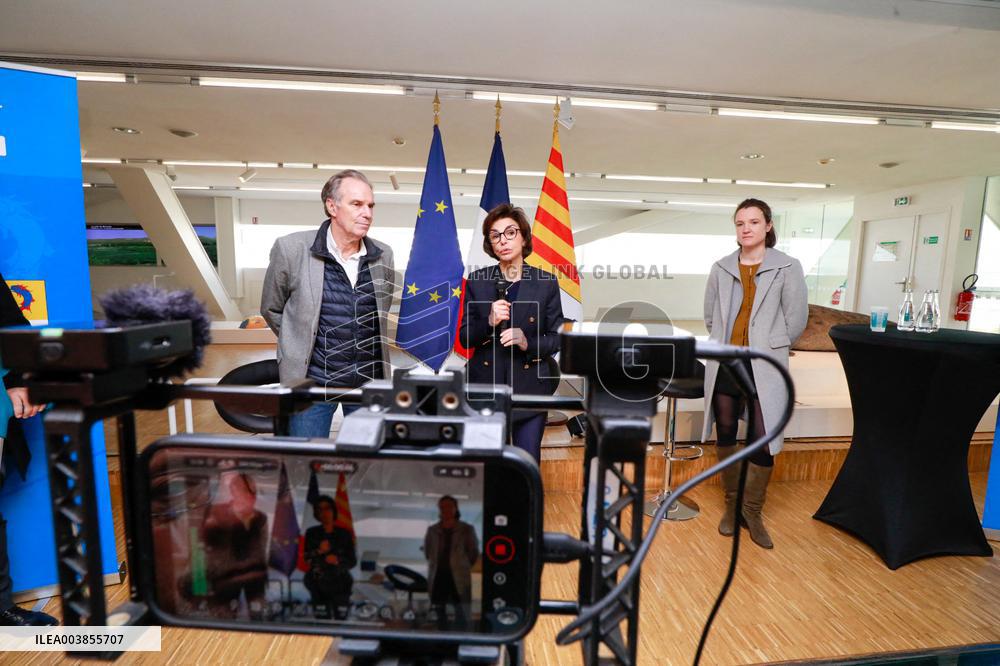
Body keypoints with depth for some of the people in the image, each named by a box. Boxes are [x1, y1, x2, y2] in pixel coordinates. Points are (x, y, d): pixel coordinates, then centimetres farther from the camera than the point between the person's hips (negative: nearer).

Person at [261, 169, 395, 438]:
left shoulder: (383, 255, -1)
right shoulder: (291, 248, -10)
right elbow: (271, 309, 5)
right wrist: (300, 345, 8)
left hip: (370, 380, 3)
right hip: (312, 381, -3)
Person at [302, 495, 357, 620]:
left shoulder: (344, 534, 2)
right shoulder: (312, 533, 4)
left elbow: (353, 561, 2)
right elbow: (306, 557, 1)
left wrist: (338, 561, -16)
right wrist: (319, 551, -17)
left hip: (340, 584, 0)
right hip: (318, 585, 0)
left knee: (341, 618, -2)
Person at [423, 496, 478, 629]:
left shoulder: (467, 529, -1)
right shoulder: (432, 530, 6)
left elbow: (473, 553, 5)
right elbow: (427, 551, 17)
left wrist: (462, 567, 5)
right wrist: (436, 565, 11)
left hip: (459, 578, -3)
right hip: (438, 577, 3)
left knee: (461, 615, -2)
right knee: (439, 612, 13)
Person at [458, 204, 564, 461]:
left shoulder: (546, 283, 1)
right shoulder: (477, 281, 3)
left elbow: (557, 339, 2)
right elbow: (465, 337, 3)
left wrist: (529, 344, -16)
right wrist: (489, 322, -15)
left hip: (530, 385, 0)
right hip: (486, 384, 1)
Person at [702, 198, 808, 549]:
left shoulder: (787, 267, -1)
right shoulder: (721, 268, 7)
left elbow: (796, 320, 0)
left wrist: (768, 346, 3)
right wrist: (724, 342, 7)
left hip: (764, 367, -2)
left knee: (763, 440, -2)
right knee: (725, 434, 10)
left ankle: (752, 512, 19)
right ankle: (732, 504, 29)